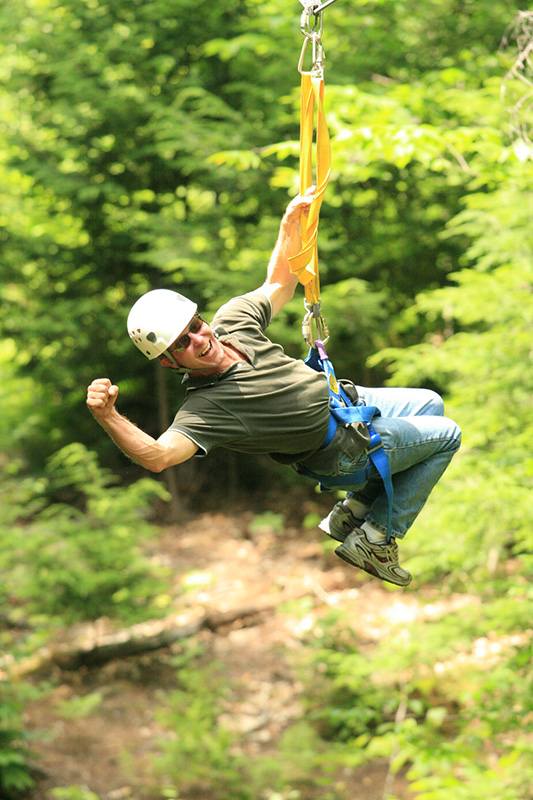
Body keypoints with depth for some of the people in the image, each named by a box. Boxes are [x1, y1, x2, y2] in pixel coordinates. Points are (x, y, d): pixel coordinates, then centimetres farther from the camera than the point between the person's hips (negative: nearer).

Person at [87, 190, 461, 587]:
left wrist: (291, 224, -14)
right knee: (446, 436, 5)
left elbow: (279, 285, 1)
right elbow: (158, 456, -51)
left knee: (430, 404, 27)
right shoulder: (205, 406, -35)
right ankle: (376, 538, 12)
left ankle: (356, 508, 25)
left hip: (347, 399, 8)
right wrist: (108, 417, -67)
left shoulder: (232, 319, -15)